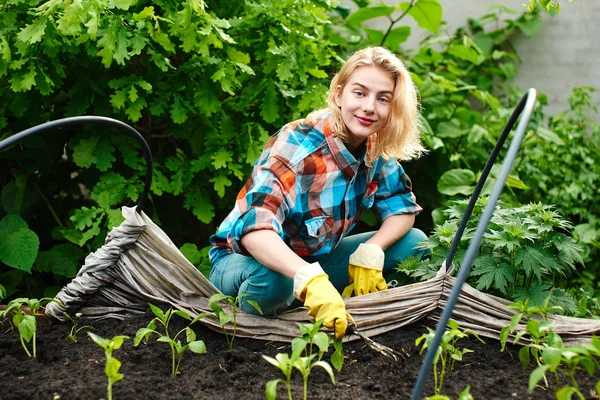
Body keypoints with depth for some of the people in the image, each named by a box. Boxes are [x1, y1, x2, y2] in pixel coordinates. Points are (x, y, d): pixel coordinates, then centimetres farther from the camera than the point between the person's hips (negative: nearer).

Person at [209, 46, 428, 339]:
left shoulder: (375, 149, -7)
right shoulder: (297, 145, -28)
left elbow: (403, 208, 3)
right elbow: (254, 228, -42)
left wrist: (370, 251, -19)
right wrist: (310, 279, -58)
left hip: (314, 258, 7)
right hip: (244, 258, -7)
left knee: (414, 243, -6)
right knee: (275, 281, -42)